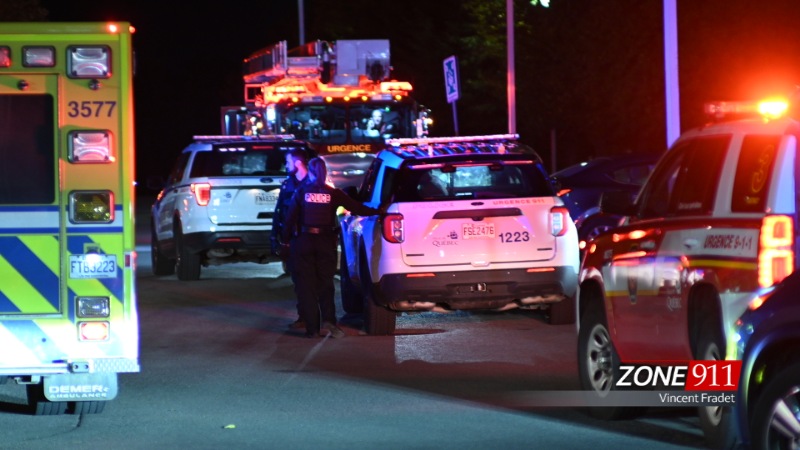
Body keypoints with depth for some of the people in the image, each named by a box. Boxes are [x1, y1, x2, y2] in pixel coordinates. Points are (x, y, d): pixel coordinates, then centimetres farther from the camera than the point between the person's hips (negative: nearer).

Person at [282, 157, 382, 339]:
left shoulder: (301, 192, -3)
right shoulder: (333, 193, -1)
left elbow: (290, 217, -4)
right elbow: (356, 208, 0)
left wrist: (285, 238, 6)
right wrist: (377, 212, 13)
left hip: (303, 240, -1)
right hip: (326, 241, 1)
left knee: (306, 285, 6)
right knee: (325, 282, 13)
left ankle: (312, 327, 2)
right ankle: (328, 319, -8)